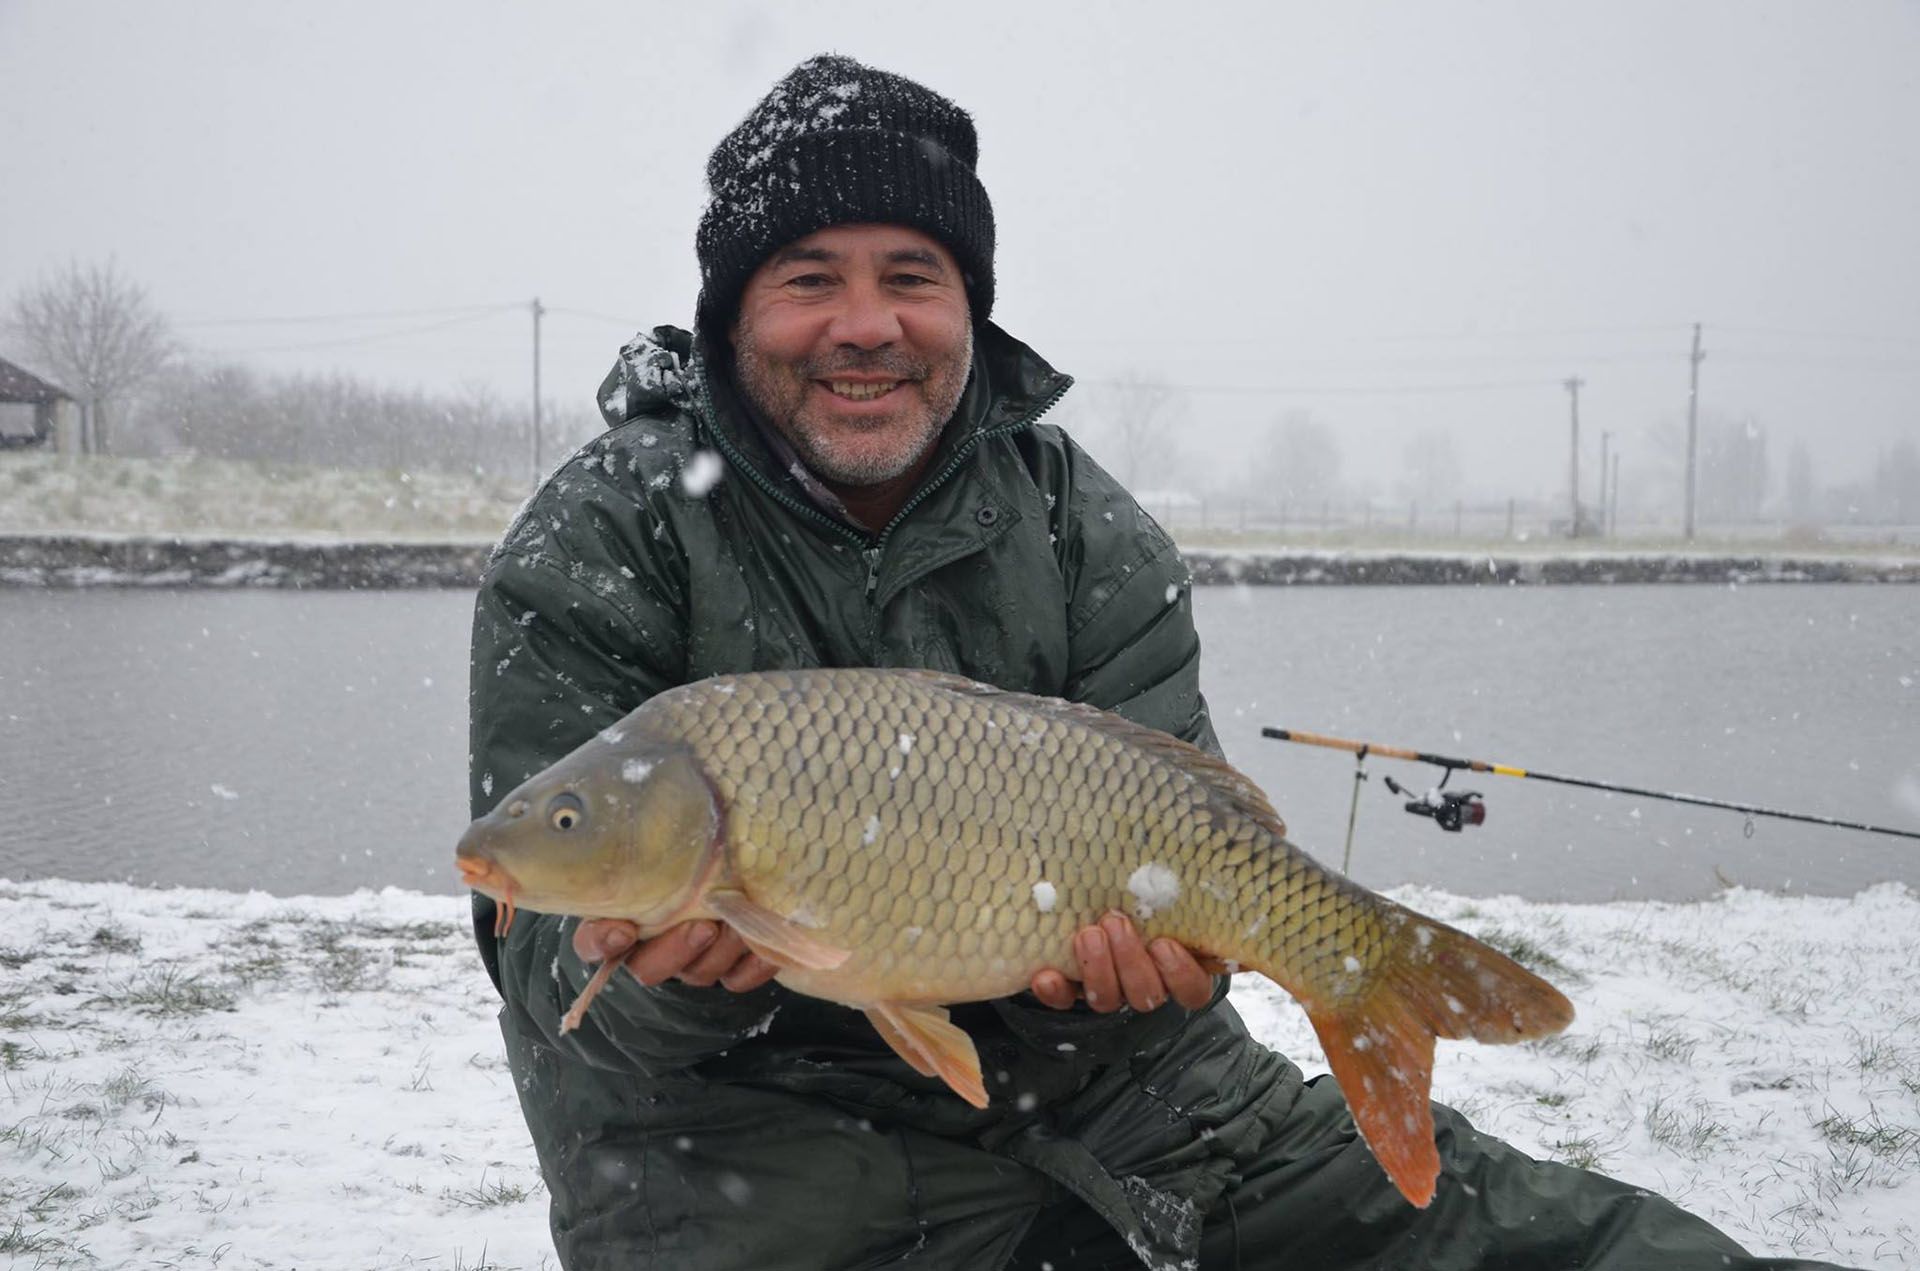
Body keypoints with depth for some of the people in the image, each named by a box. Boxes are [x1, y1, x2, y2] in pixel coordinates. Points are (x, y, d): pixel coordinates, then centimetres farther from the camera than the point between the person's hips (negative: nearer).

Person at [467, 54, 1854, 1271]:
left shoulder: (1091, 532, 4)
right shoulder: (601, 548, -5)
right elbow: (548, 961, -8)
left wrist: (1154, 942, -22)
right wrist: (650, 972, -31)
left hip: (1112, 1090, 2)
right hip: (763, 1137, -1)